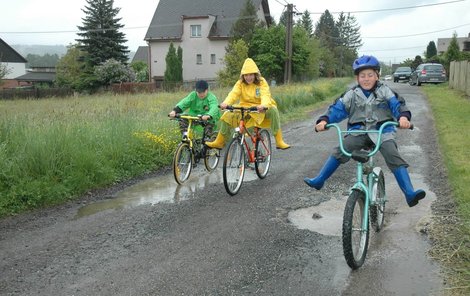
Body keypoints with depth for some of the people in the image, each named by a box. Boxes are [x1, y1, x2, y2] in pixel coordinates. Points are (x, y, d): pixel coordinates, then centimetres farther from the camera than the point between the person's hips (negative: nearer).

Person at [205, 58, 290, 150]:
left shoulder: (262, 82, -10)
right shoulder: (240, 83, -4)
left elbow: (265, 95, -28)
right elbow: (234, 93, -20)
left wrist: (263, 105, -52)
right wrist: (226, 103, -43)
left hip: (261, 109, -2)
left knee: (273, 110, -33)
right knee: (227, 115, -18)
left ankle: (279, 141, -29)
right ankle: (219, 142, -2)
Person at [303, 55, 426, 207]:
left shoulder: (384, 91, 0)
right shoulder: (352, 94, 4)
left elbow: (397, 104, -12)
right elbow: (337, 109, -2)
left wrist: (403, 117, -34)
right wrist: (324, 120, -21)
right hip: (358, 132, 2)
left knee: (394, 158, -21)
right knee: (339, 152, -16)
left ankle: (410, 194, -19)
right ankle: (318, 181, -4)